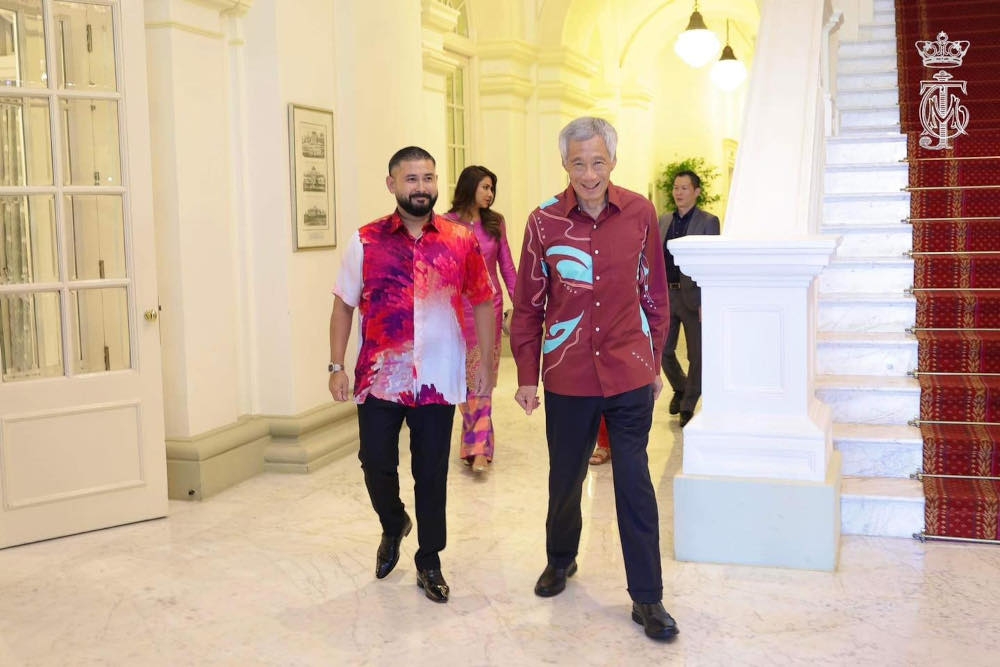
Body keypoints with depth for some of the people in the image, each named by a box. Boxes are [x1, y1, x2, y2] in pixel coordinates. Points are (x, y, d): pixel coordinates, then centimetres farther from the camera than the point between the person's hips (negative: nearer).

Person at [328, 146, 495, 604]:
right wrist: (336, 366, -1)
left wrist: (486, 364, 3)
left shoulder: (462, 242, 0)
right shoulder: (366, 241, -1)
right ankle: (393, 526, 38)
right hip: (379, 378, 0)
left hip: (439, 380, 0)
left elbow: (483, 303, 7)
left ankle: (429, 562, 26)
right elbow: (344, 305, 4)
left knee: (431, 475, 9)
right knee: (376, 464, 6)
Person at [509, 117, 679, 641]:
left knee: (635, 485, 2)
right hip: (567, 376, 0)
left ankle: (647, 598, 14)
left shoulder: (640, 213, -2)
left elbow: (654, 293, 7)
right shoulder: (544, 221, -4)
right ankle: (561, 559, 42)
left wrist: (654, 360, 10)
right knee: (565, 479, 16)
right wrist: (526, 376, 3)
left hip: (629, 373, 0)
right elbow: (528, 306, 2)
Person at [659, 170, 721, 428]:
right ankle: (680, 389, 35)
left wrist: (706, 302, -16)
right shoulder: (664, 220, 11)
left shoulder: (708, 222, -5)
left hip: (693, 297, -4)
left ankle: (688, 406, 20)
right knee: (662, 350, 9)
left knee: (696, 355, 5)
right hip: (666, 295, 5)